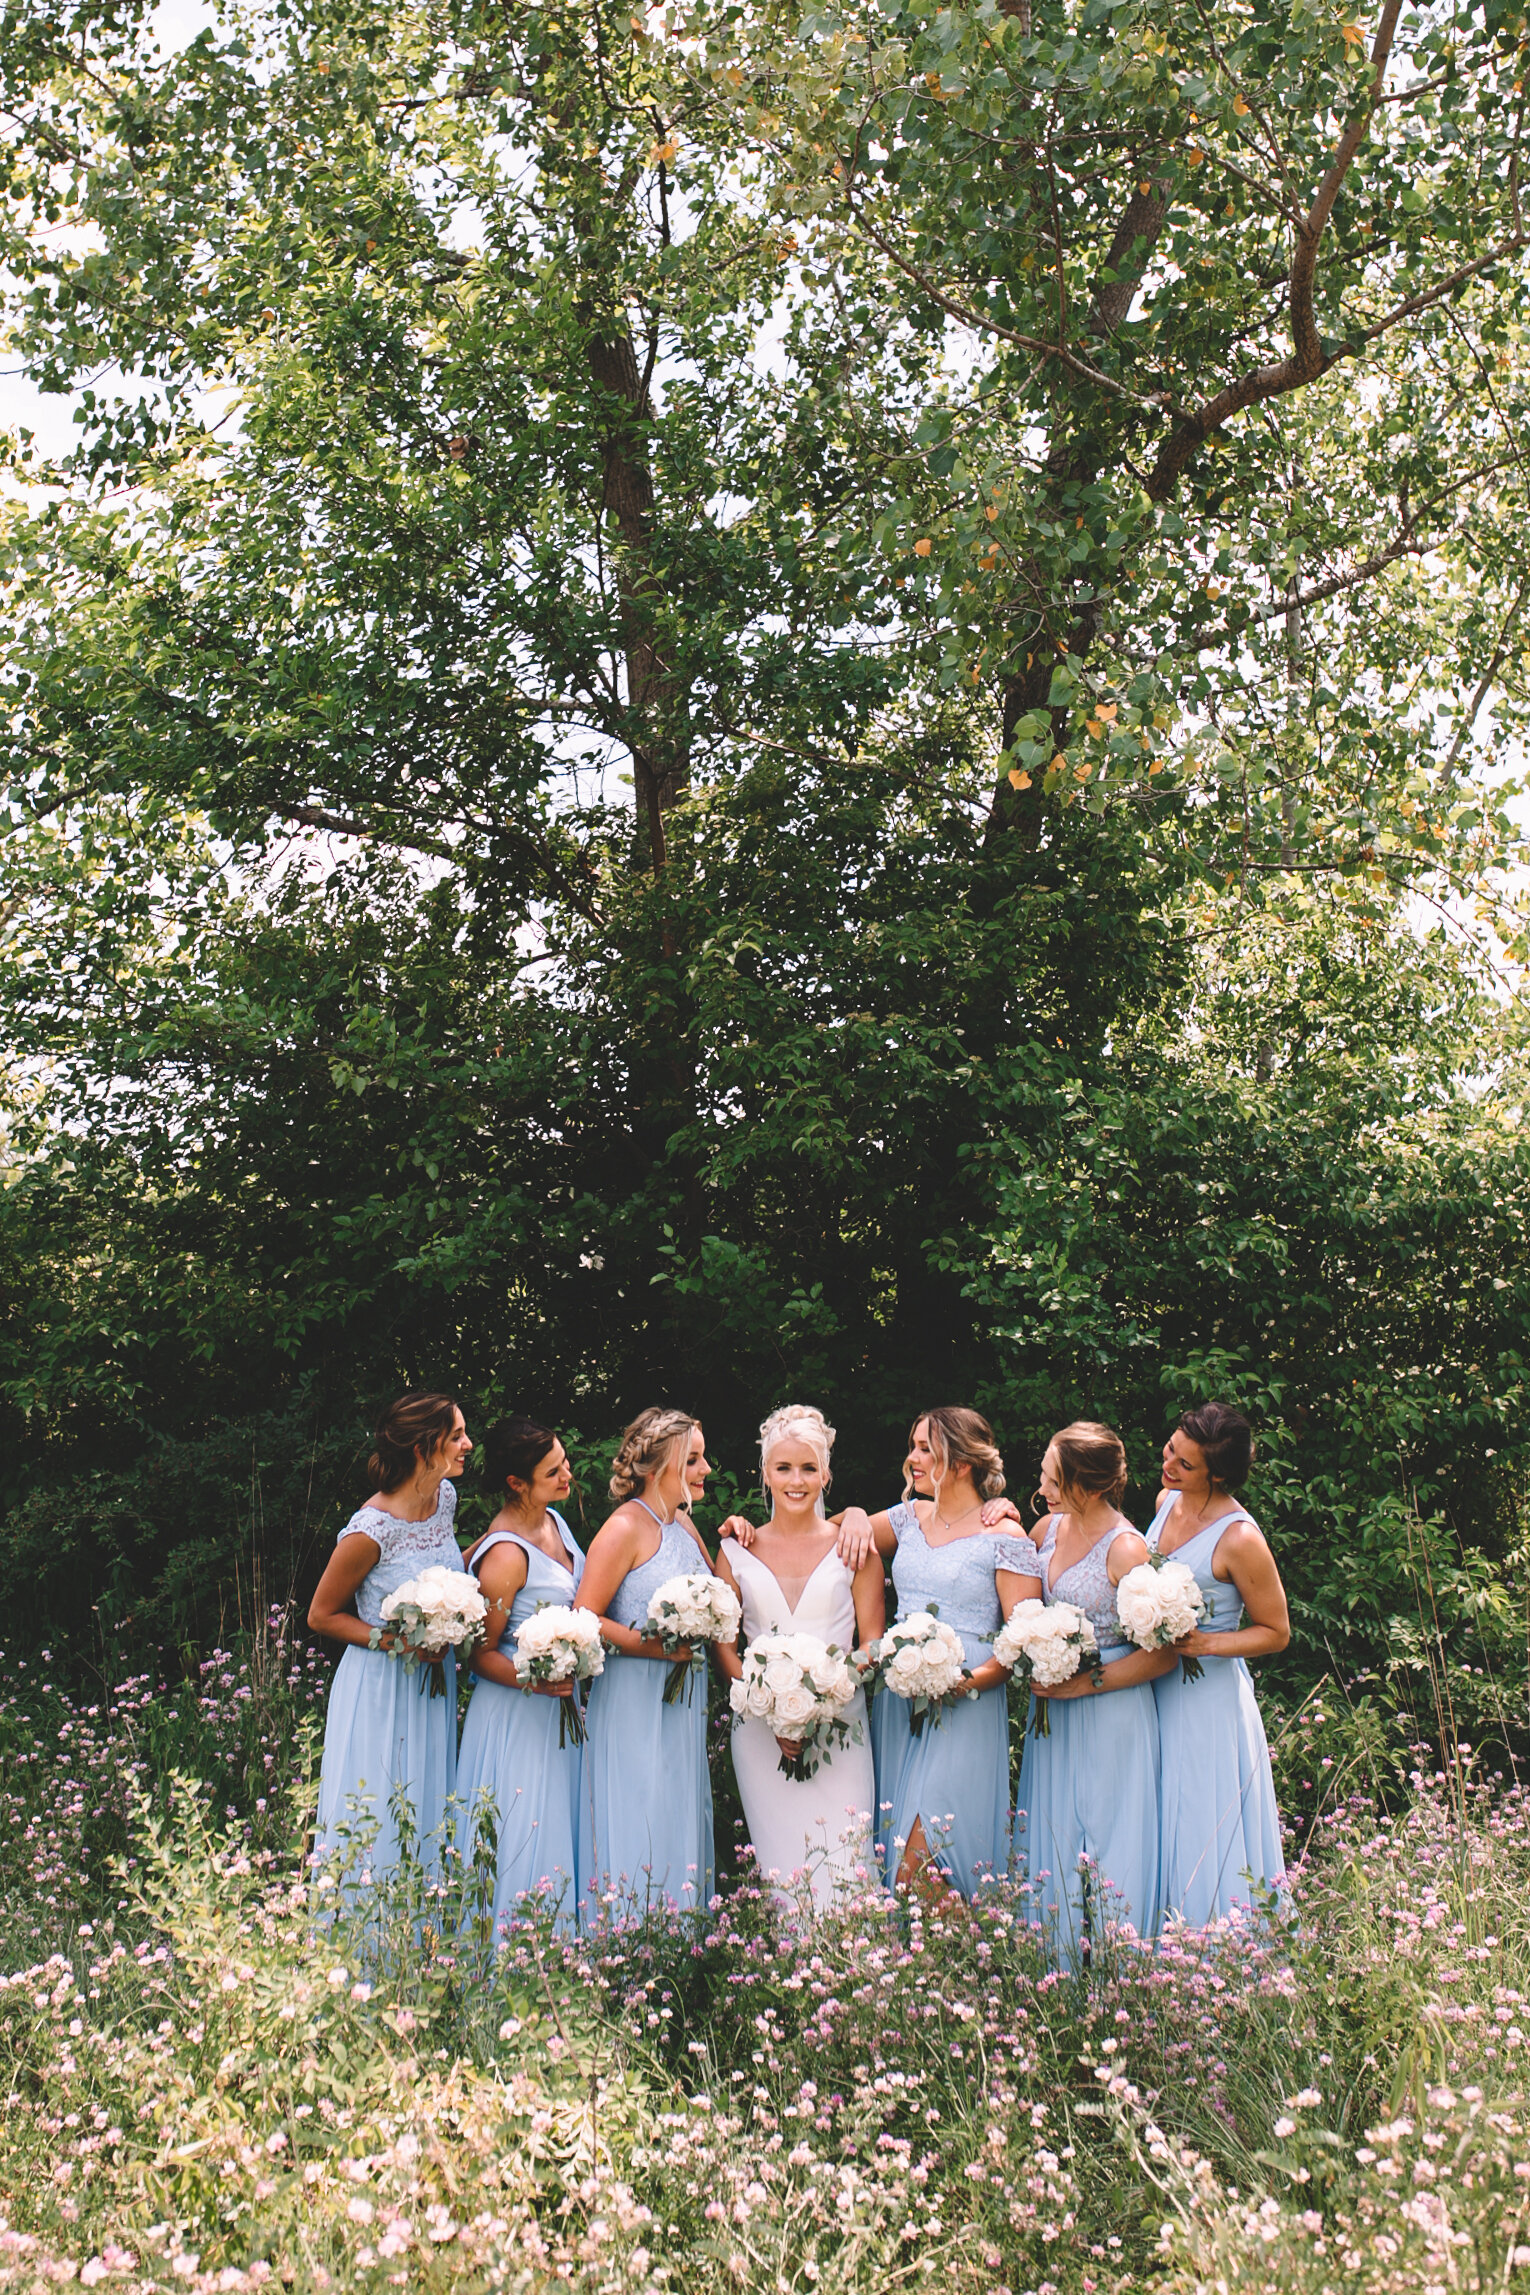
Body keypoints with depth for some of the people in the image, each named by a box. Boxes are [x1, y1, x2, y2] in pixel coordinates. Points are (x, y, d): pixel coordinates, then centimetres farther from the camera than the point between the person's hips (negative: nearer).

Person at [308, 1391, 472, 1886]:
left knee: (428, 1822, 14)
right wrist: (397, 1642, -19)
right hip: (381, 1689, -7)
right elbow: (321, 1615, -10)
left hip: (432, 1684, 7)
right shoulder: (370, 1531, -23)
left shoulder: (445, 1497, -2)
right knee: (375, 1830, 3)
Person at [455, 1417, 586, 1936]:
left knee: (560, 1832, 13)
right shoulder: (507, 1554, -22)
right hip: (517, 1714, -9)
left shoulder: (552, 1520, 4)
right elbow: (482, 1654, -16)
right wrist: (535, 1680, -30)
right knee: (522, 1847, -3)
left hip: (561, 1710, 9)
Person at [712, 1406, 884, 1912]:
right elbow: (723, 1646, 7)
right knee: (781, 1867, -4)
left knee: (841, 1869, -11)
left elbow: (872, 1643, 5)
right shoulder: (737, 1553, 9)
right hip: (761, 1732, 1)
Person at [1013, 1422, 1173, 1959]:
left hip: (1110, 1717, -7)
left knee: (1108, 1856, 2)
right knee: (1051, 1849, 11)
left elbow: (1162, 1654, -15)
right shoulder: (1050, 1527, 4)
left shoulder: (1126, 1551, -17)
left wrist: (1083, 1684, -17)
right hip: (1052, 1711, 7)